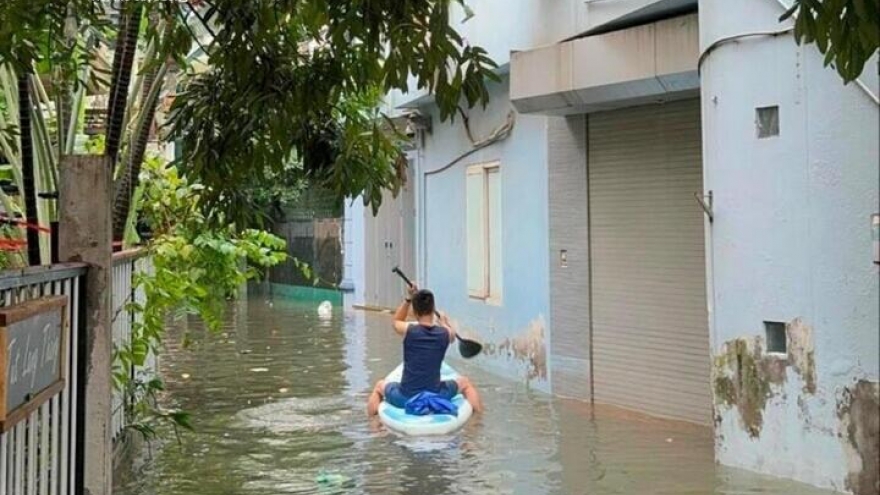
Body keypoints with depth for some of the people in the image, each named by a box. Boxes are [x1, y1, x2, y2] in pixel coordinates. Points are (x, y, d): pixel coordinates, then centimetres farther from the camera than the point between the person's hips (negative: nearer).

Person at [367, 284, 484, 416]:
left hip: (405, 398, -1)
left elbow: (397, 320, 16)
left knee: (379, 385, 30)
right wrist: (445, 322, 41)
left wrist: (408, 299, 14)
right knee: (464, 382, 29)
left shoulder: (408, 330, -11)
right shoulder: (445, 333, -7)